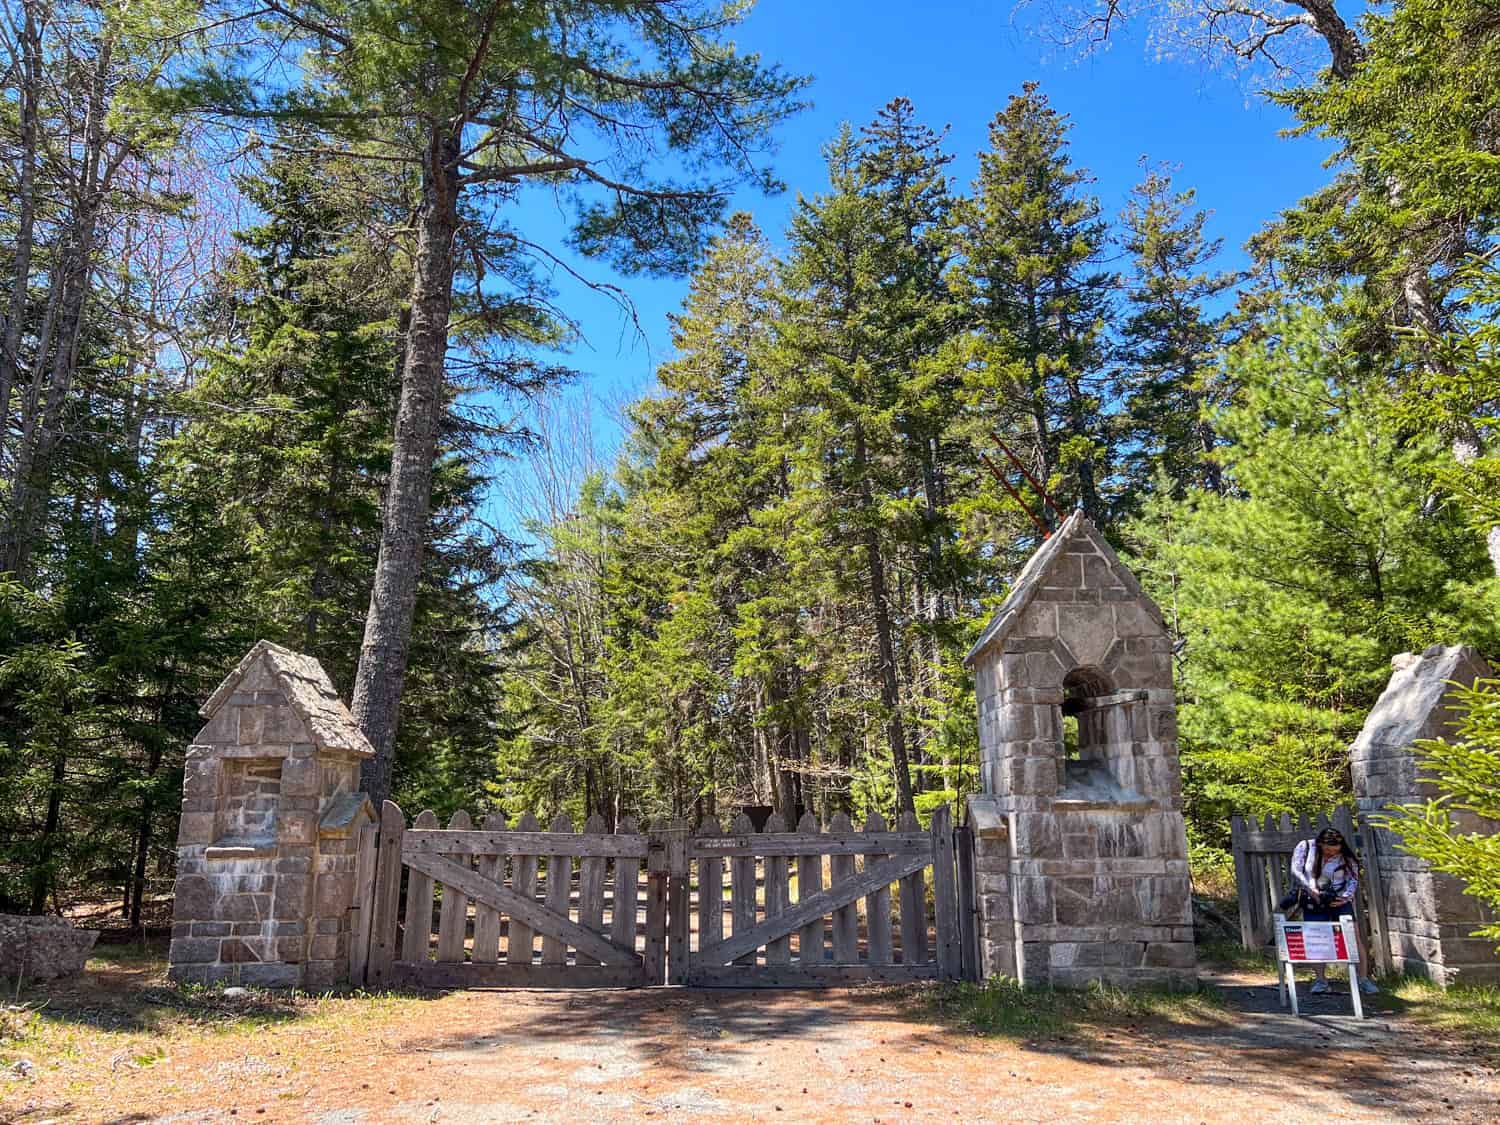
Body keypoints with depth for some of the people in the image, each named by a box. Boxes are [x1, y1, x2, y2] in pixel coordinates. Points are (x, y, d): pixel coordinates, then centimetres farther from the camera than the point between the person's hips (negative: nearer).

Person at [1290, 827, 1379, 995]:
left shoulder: (1346, 856, -8)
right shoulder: (1305, 847, -9)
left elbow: (1353, 879, -4)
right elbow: (1296, 871, -10)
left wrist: (1345, 897, -20)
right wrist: (1311, 889, -21)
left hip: (1339, 900, 0)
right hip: (1313, 901, 0)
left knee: (1355, 937, -9)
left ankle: (1363, 979, -1)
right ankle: (1321, 980, 7)